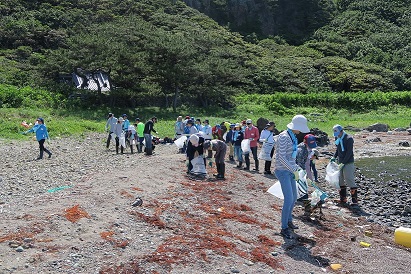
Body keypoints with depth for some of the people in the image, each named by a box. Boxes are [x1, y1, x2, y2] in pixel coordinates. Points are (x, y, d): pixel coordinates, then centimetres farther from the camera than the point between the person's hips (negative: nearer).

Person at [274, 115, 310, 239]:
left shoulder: (292, 137, 10)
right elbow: (281, 158, -23)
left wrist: (296, 167, 14)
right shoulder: (283, 137, -19)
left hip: (289, 171, 10)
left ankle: (289, 221, 36)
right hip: (282, 171, -10)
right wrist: (294, 170, -20)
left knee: (294, 197, 17)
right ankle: (284, 228, 0)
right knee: (289, 199, -11)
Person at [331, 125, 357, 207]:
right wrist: (334, 156, 8)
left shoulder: (349, 139, -14)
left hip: (348, 163, -8)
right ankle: (343, 200, 21)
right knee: (340, 182, 11)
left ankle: (355, 202, -4)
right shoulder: (338, 139, 9)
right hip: (340, 163, 8)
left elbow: (349, 152, -18)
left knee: (350, 181, -9)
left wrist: (343, 163, -19)